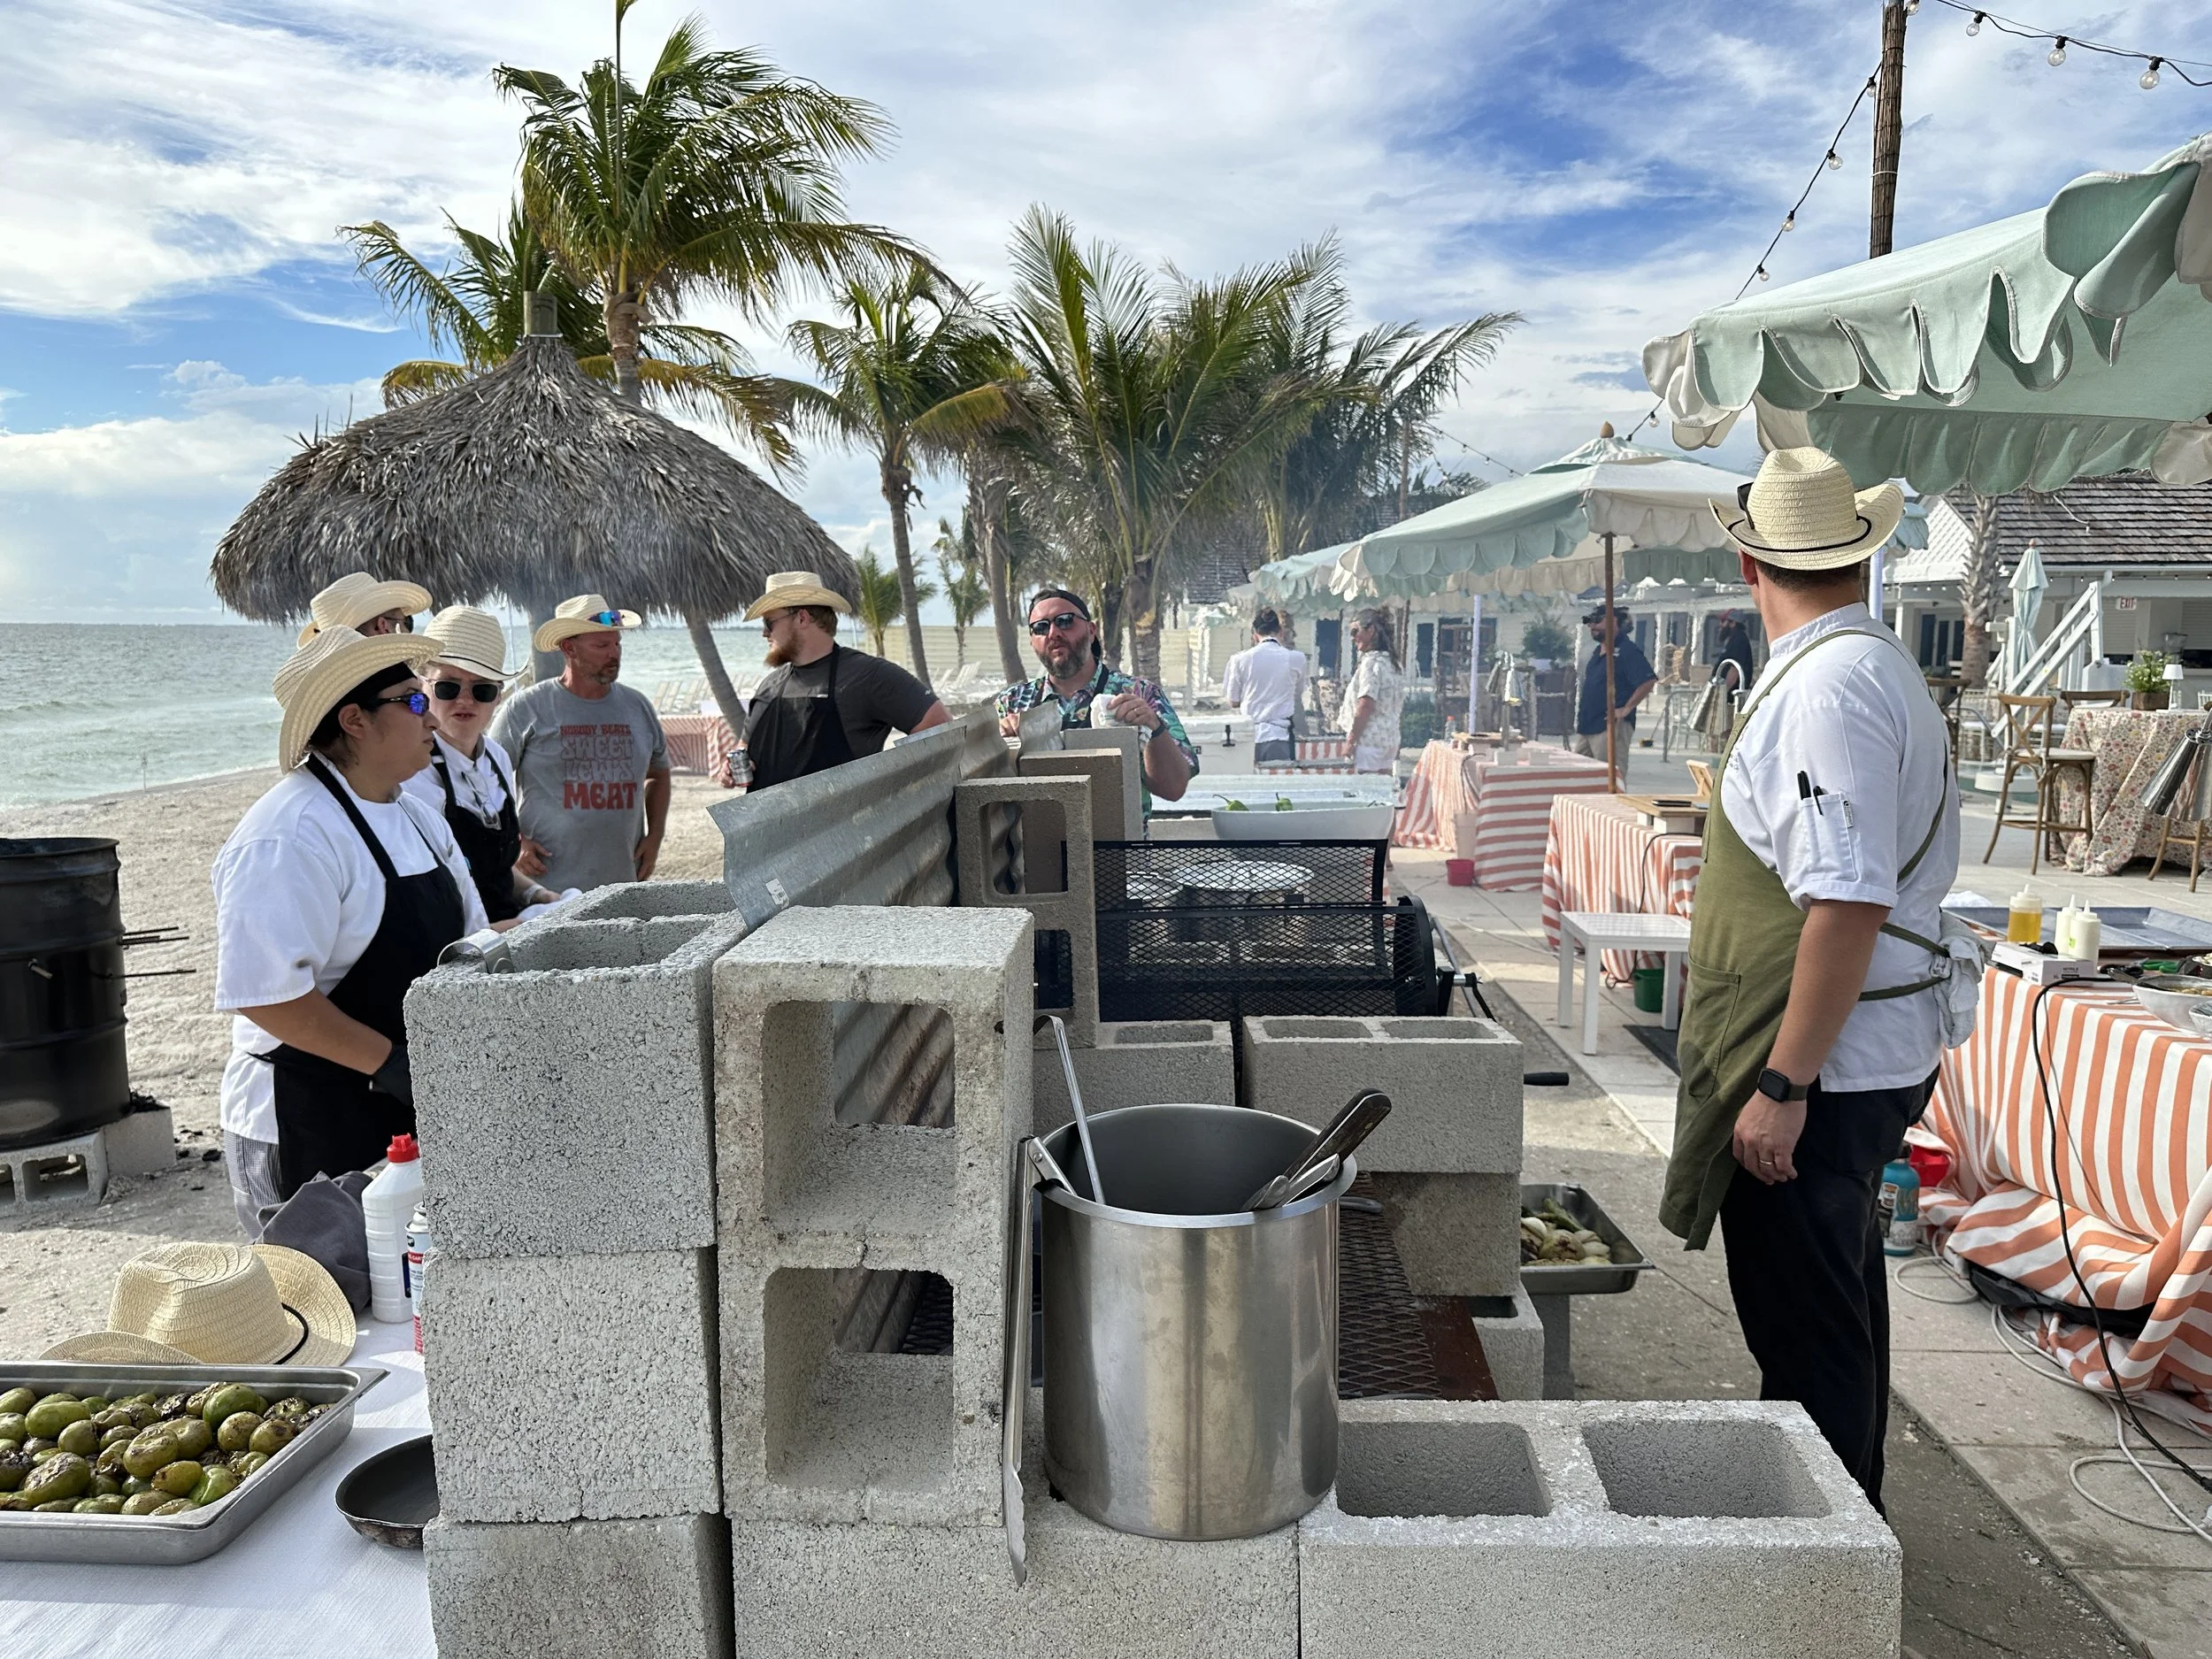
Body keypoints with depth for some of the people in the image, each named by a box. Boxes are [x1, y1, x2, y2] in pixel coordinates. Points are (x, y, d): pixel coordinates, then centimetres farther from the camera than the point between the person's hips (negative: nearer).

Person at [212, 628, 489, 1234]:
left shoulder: (415, 816, 12)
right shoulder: (291, 838, -19)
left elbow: (465, 942, 21)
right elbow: (267, 994, -25)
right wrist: (389, 1063, -24)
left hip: (416, 1116, 8)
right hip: (313, 1133, -8)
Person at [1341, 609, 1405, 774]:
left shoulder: (1371, 661, -11)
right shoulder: (1393, 662, 16)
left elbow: (1366, 706, -17)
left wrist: (1351, 741, -13)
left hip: (1370, 739, -9)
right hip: (1390, 739, 9)